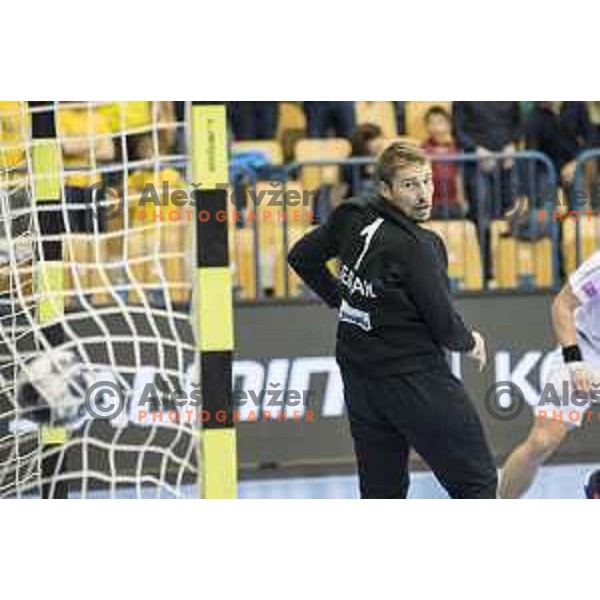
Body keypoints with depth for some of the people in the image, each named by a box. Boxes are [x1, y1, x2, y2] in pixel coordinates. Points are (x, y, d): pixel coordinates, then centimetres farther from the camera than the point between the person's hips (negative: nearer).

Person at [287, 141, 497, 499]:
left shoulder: (353, 218, 2)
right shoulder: (417, 246, -18)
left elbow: (302, 257, 18)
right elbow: (444, 326, -14)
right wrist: (470, 342, 7)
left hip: (358, 374, 8)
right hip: (414, 376, -8)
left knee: (382, 493, 15)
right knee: (478, 483, -3)